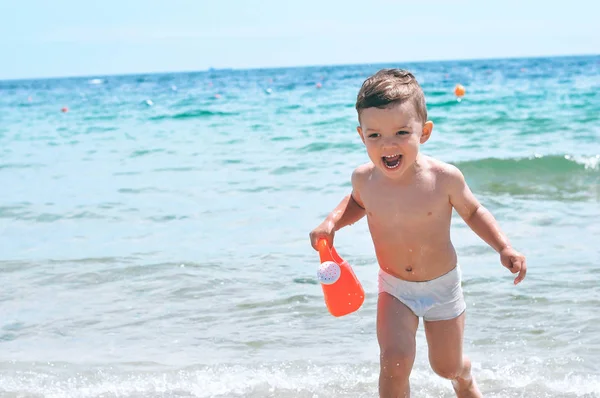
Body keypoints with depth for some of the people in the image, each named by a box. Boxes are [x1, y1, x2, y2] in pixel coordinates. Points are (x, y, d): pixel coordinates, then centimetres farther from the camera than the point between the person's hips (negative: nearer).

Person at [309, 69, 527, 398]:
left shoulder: (444, 178, -25)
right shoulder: (364, 178, -18)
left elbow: (473, 212, -4)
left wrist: (504, 248, -15)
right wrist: (331, 223, -7)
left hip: (442, 285, -1)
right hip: (394, 287, 1)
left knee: (447, 367, 17)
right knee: (394, 362, -20)